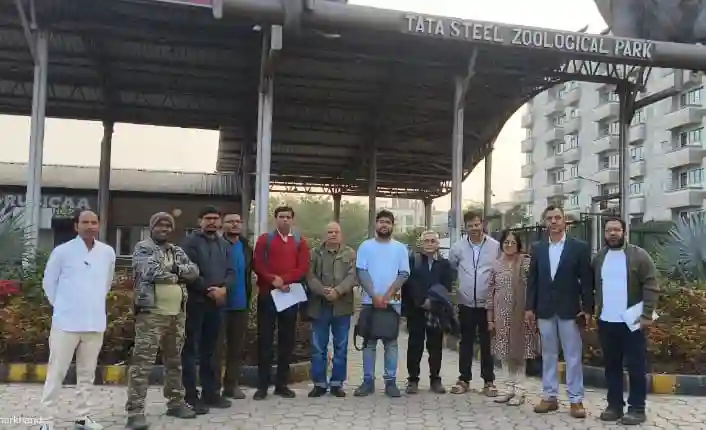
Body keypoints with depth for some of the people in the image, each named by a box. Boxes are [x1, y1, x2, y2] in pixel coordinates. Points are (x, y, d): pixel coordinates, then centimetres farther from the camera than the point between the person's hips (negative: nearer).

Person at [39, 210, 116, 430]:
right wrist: (61, 305, 5)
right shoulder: (63, 251, -7)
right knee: (56, 372, 3)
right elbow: (49, 282, 3)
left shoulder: (108, 252, 3)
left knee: (87, 372, 12)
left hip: (95, 322, 4)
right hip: (67, 322, -3)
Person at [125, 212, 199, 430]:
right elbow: (150, 271, -19)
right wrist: (175, 272, -7)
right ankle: (135, 410, -4)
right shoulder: (142, 248, -1)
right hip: (151, 313, -6)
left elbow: (194, 271, 3)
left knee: (174, 361, 16)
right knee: (142, 362, -7)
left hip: (177, 314, 7)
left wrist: (175, 268, -12)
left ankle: (175, 402, 28)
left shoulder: (178, 251, 17)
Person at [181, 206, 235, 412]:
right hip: (195, 301, -6)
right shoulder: (191, 241, -2)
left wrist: (223, 288, -10)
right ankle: (191, 396, 3)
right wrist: (208, 290, -14)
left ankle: (210, 392, 19)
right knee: (191, 348, -2)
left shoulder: (224, 244, 16)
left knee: (210, 349, 12)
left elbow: (231, 271, 9)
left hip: (217, 302, 6)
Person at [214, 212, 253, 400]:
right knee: (218, 347, 2)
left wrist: (248, 297, 8)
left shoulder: (246, 247, 10)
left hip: (241, 304, 5)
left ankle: (232, 384, 20)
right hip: (221, 304, -5)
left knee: (237, 347, 11)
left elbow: (249, 273, 13)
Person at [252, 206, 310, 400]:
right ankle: (262, 385, 5)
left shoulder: (300, 242, 8)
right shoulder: (264, 239, 5)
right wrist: (273, 280, -17)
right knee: (265, 338, 0)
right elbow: (257, 265, -3)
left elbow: (303, 268, -2)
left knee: (287, 339, 5)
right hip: (267, 293, -2)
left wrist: (284, 279, -15)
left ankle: (282, 384, 14)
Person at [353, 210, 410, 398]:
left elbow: (403, 275, -1)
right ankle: (368, 381, 11)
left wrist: (387, 296, -12)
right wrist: (374, 296, -13)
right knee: (369, 343, 5)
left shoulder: (400, 248, 5)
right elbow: (361, 273, -3)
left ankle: (390, 381, 10)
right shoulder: (366, 246, 4)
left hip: (392, 302, 0)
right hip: (370, 301, 0)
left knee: (391, 343, 4)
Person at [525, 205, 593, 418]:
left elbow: (586, 280, -3)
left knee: (573, 356, 3)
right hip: (544, 310, 3)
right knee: (548, 354, 10)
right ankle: (550, 396, 18)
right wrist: (529, 307, 2)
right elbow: (532, 279, 8)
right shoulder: (537, 248, 8)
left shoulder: (580, 247, -1)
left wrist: (587, 309, -8)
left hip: (570, 310, -3)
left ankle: (576, 400, 10)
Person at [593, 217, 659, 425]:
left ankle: (637, 408, 12)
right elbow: (591, 286, 15)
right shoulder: (598, 258, 8)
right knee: (611, 366, 11)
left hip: (632, 322, -4)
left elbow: (651, 286, -9)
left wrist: (646, 315, -16)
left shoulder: (639, 255, -5)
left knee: (636, 366, 2)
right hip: (606, 322, 4)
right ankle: (614, 405, 20)